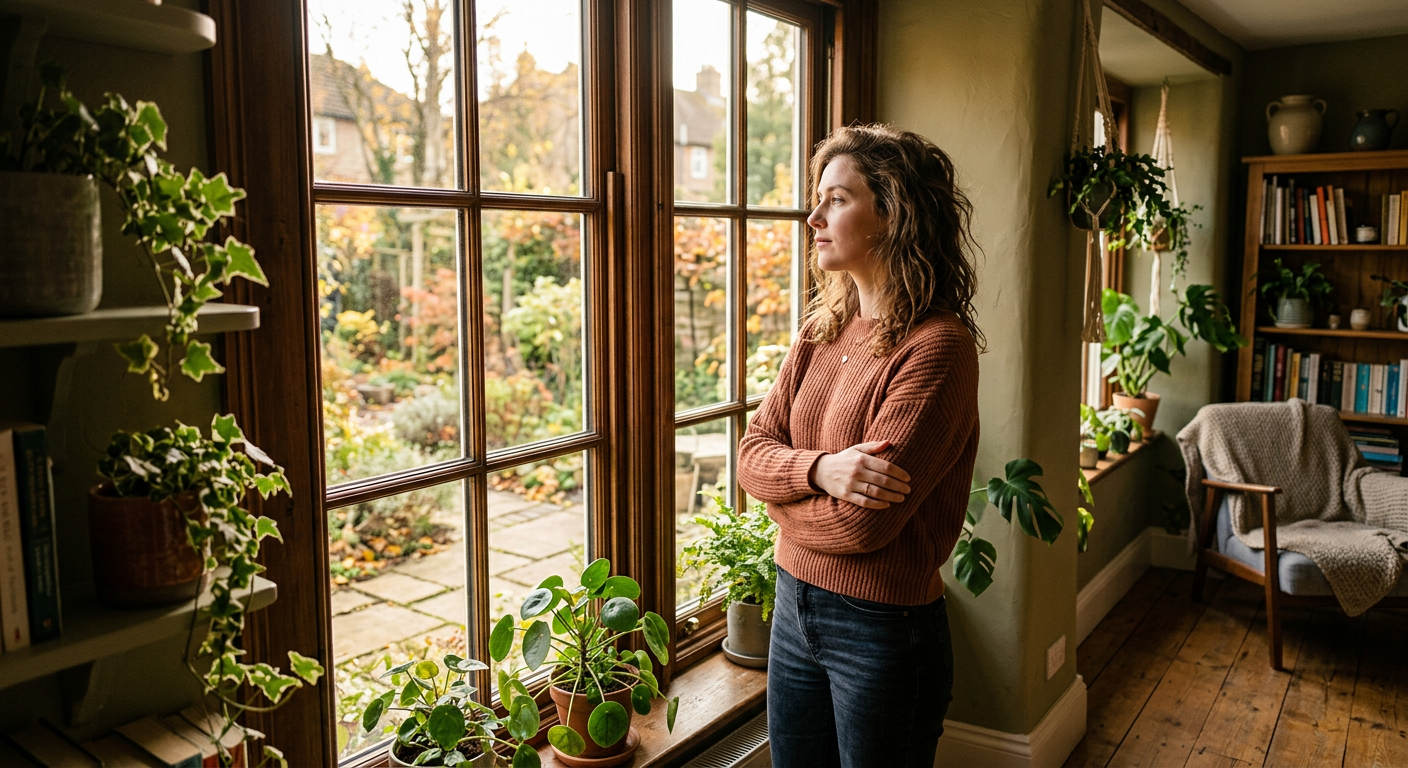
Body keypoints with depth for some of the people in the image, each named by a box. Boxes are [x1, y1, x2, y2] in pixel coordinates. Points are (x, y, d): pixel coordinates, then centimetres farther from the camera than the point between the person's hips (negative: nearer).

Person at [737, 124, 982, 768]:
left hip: (884, 626, -6)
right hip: (794, 603, 7)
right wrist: (819, 470, -20)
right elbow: (752, 453, 1)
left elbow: (862, 524, -24)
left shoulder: (937, 346, -20)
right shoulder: (822, 329, 4)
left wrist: (784, 496, -5)